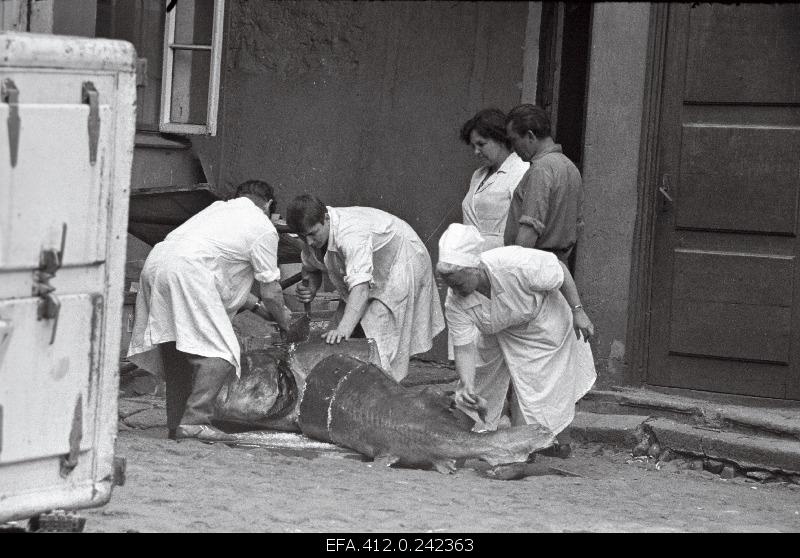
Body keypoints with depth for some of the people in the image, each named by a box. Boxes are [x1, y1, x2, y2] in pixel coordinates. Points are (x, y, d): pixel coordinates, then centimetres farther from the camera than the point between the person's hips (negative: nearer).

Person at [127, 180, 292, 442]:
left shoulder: (218, 208, 33)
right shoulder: (263, 228, 11)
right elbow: (271, 291, 14)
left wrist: (256, 305, 42)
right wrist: (283, 320, 32)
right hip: (186, 271, -8)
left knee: (175, 350, 17)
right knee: (219, 352, -6)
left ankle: (176, 423, 19)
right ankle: (194, 421, -16)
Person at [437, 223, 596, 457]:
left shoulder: (518, 265, -41)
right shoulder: (455, 303, -29)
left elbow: (560, 270, -22)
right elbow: (464, 348, -26)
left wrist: (577, 312, -17)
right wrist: (467, 387, -44)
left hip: (542, 323, -3)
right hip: (495, 337, 4)